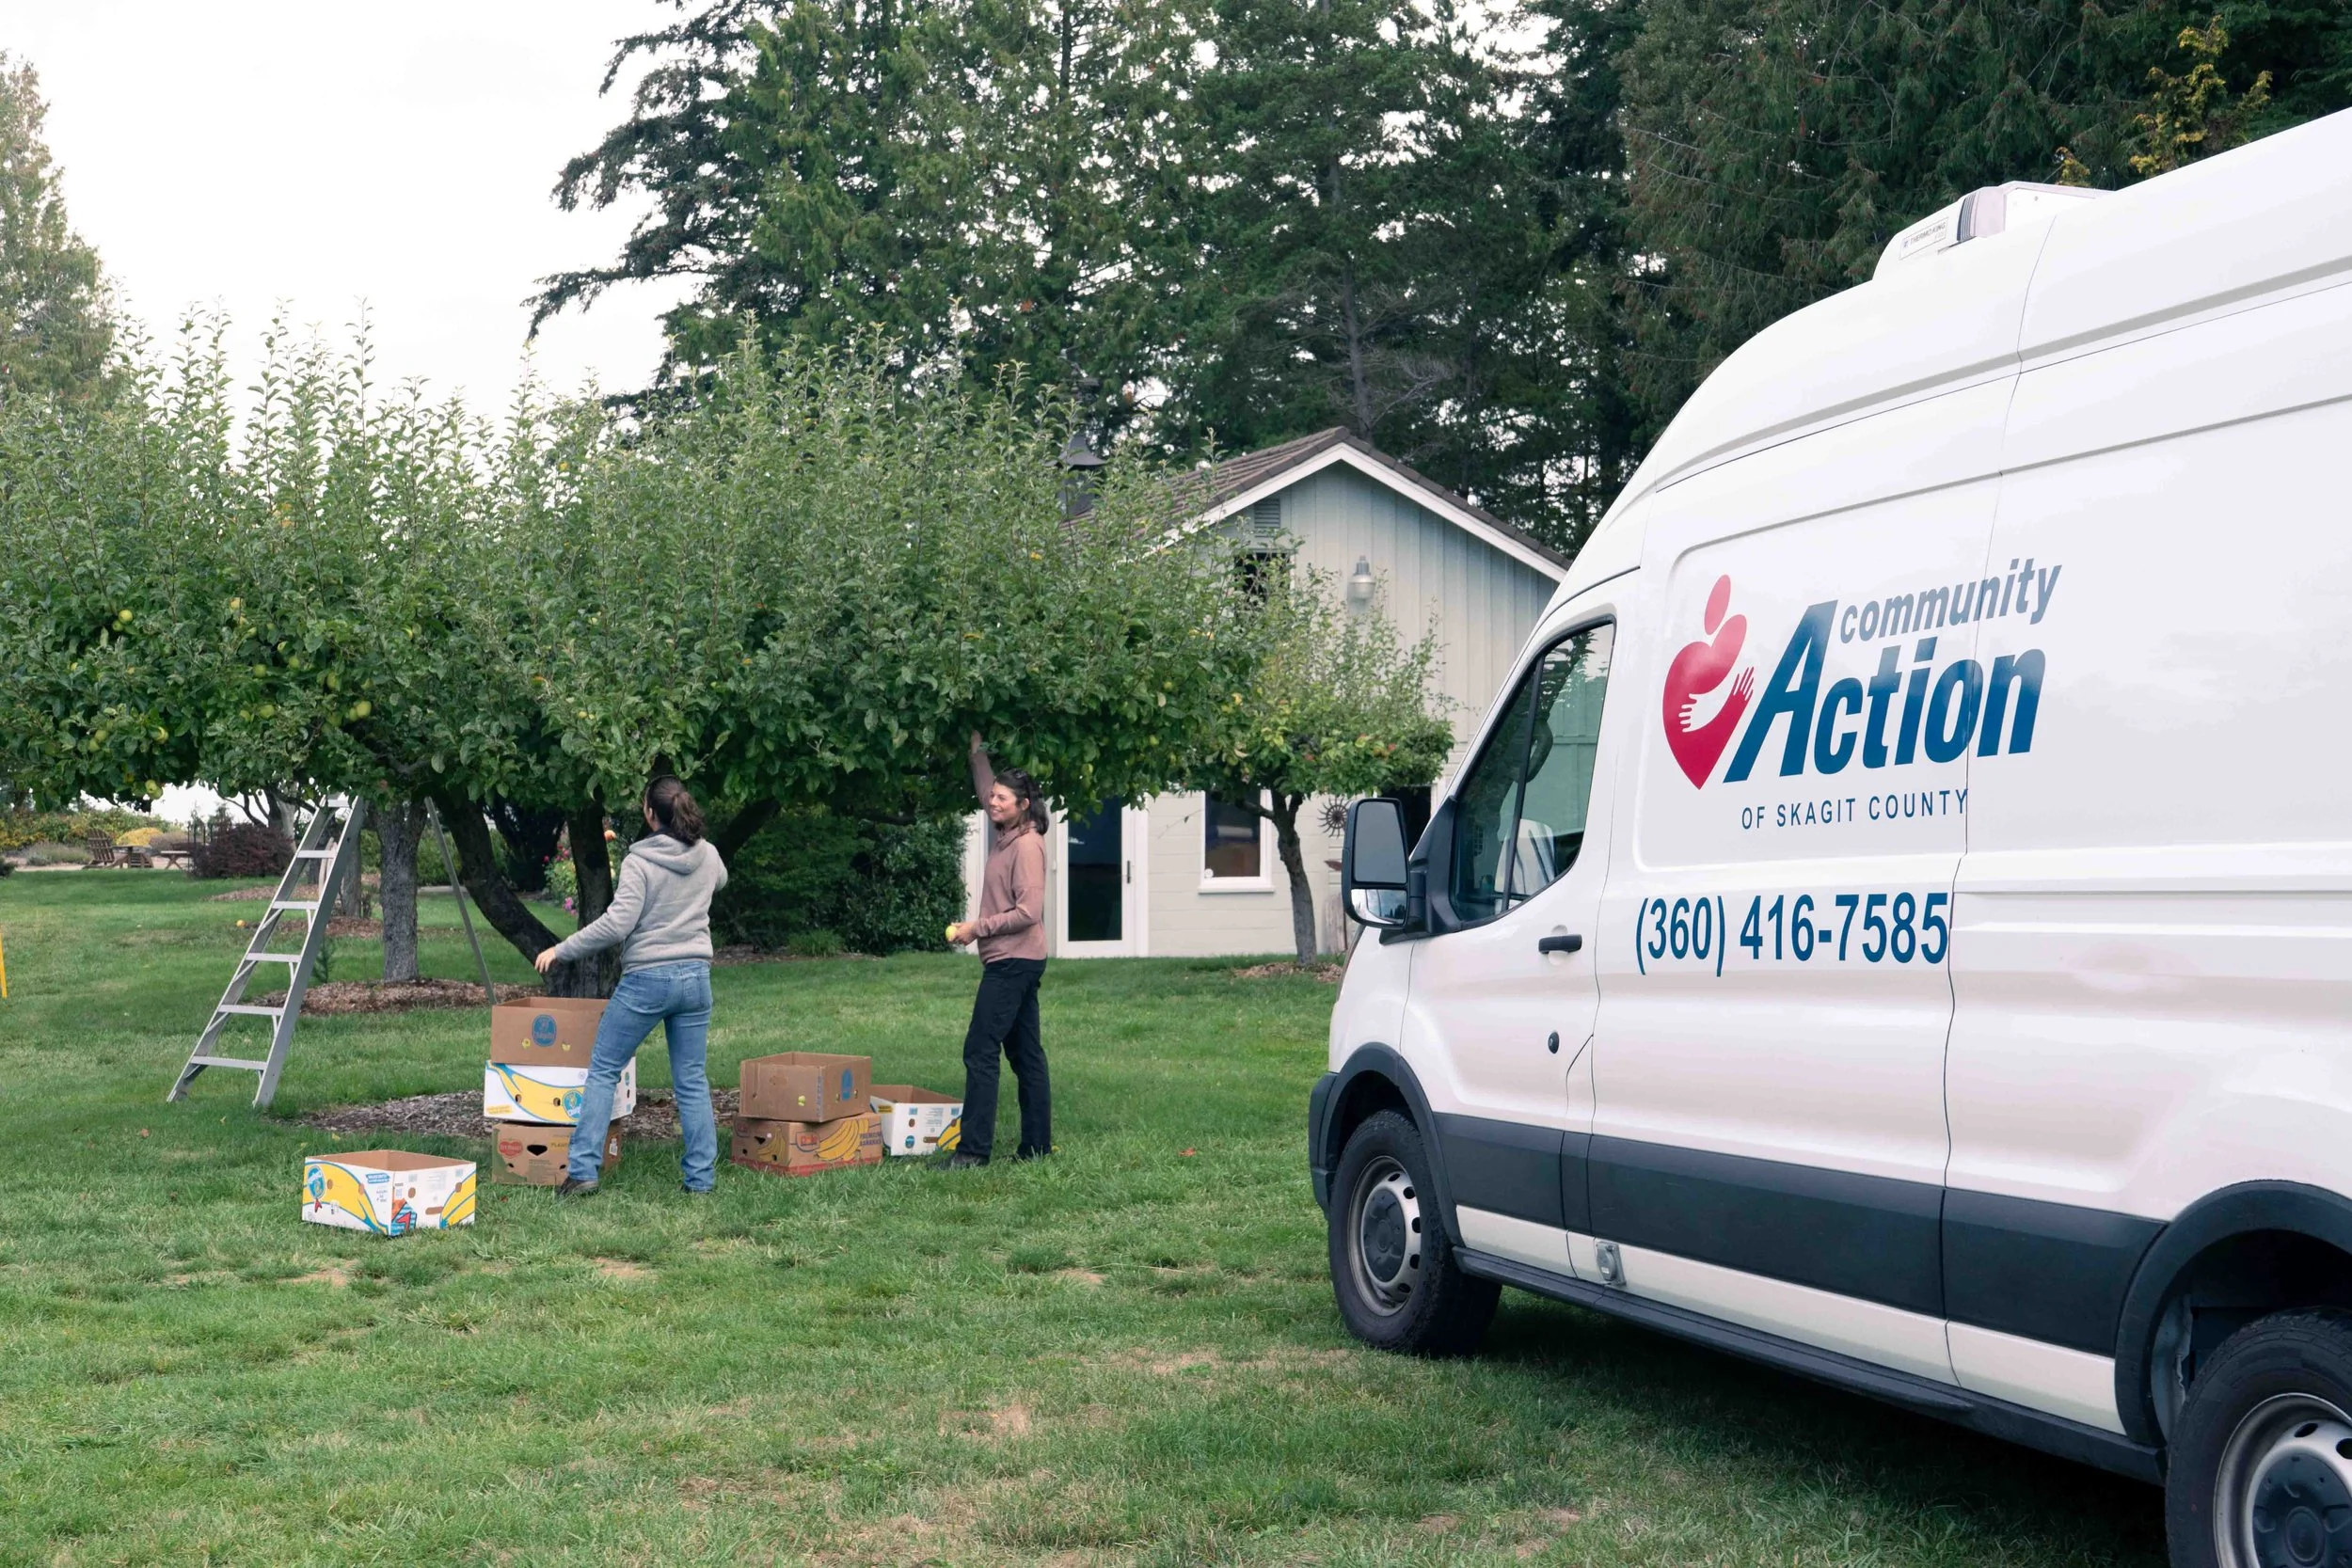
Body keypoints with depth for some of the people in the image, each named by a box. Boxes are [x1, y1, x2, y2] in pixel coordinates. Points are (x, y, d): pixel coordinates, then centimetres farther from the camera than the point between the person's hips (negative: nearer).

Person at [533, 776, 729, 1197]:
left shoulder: (640, 862, -15)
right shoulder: (708, 857, 4)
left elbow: (616, 924, -20)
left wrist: (561, 950, -11)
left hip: (647, 978, -5)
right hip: (695, 977, 5)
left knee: (603, 1070, 6)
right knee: (692, 1080, 10)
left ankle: (582, 1170, 2)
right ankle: (702, 1176, 10)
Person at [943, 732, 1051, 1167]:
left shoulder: (1028, 845, -15)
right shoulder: (1007, 835, 11)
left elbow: (1029, 911, -21)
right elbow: (985, 793, 28)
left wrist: (978, 927, -17)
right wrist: (978, 751, 20)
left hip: (1013, 962, -10)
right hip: (1014, 962, 10)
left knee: (980, 1052, -11)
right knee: (1025, 1054, 11)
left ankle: (974, 1150, -11)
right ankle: (1037, 1145, 15)